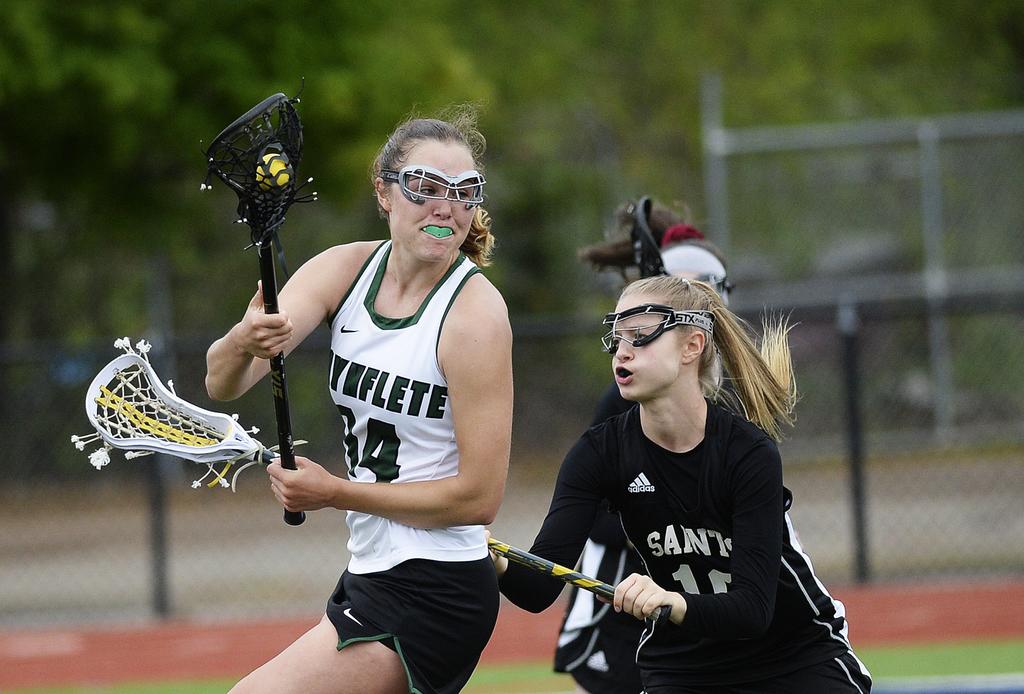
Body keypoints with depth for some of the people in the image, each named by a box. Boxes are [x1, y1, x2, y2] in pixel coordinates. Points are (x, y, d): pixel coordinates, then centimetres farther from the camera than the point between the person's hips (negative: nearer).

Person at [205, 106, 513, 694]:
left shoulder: (475, 314, -17)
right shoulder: (346, 271, -1)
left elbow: (479, 496, -19)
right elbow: (223, 382, -12)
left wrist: (336, 493, -18)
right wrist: (244, 344, -35)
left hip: (430, 597, -8)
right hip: (369, 575, 8)